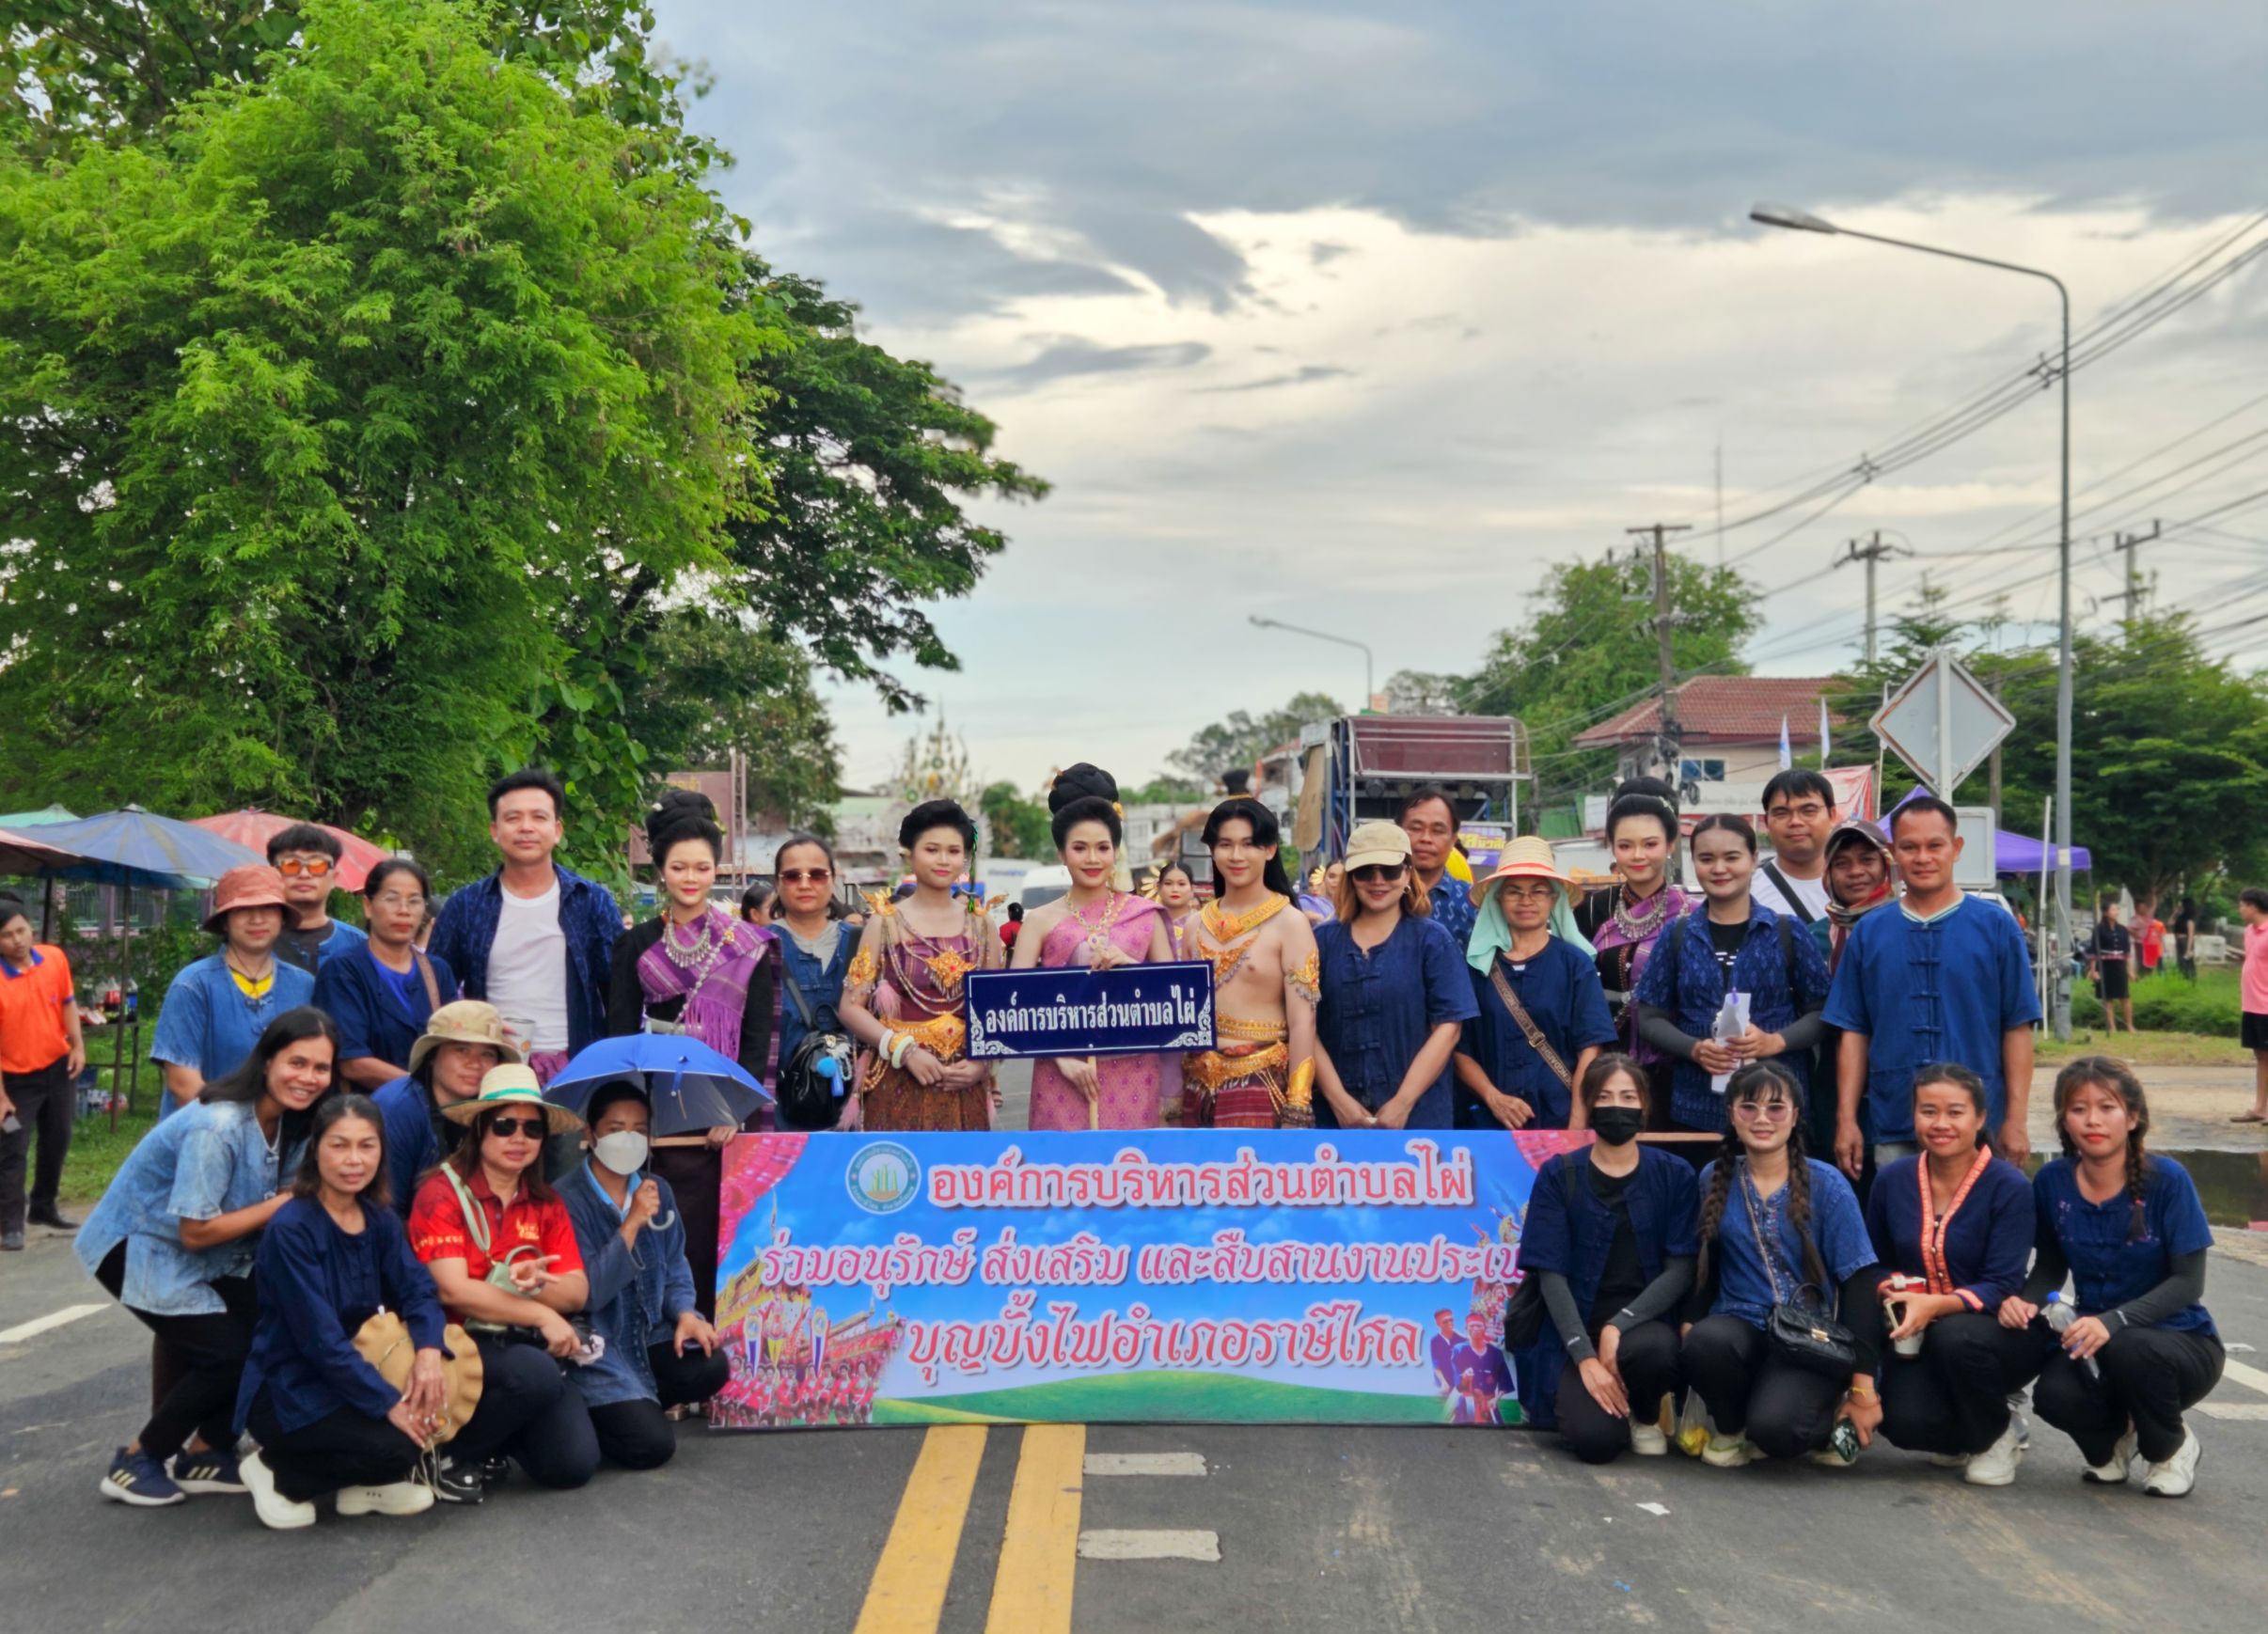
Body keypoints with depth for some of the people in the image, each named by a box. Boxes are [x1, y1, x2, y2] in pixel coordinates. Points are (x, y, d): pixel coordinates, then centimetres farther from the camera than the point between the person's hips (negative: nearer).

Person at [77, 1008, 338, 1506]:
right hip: (140, 1249, -8)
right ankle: (137, 1461, 5)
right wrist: (285, 1203, -24)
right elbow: (196, 1232, -28)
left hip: (209, 1258, 8)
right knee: (230, 1353, -15)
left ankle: (205, 1453, 11)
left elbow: (290, 1205, 6)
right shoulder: (217, 1127, -30)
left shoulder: (291, 1123, -5)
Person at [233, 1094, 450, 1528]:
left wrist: (428, 1351, -27)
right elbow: (319, 1337, -24)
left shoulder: (380, 1220, 4)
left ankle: (363, 1484, 7)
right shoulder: (290, 1229, -19)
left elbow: (417, 1290, -5)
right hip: (287, 1392, -7)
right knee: (397, 1447, -27)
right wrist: (388, 1402, -26)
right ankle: (280, 1474, -1)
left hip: (351, 1374, 7)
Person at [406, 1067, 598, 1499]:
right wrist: (541, 1315, -17)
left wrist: (537, 1285, -21)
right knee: (536, 1374, -35)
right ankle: (451, 1454, -8)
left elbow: (577, 1292, 1)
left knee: (574, 1465, -12)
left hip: (526, 1345, 5)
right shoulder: (443, 1192, -8)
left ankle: (498, 1434, 19)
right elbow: (454, 1290, -17)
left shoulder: (546, 1204, 10)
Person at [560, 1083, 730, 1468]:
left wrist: (684, 1313, -10)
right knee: (652, 1444, -20)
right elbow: (585, 1293, -23)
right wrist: (632, 1224, -28)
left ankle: (632, 1408, 6)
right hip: (594, 1347, -6)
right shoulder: (568, 1200, -15)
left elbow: (674, 1269, 12)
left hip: (647, 1338, 6)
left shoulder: (658, 1191, 7)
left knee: (712, 1366, -22)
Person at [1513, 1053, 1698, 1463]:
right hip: (1575, 1329, -1)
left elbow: (1681, 1270, -3)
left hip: (1643, 1322, 1)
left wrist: (1620, 1325, -18)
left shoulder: (1674, 1175, 4)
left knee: (1653, 1350, -36)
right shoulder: (1558, 1175, 0)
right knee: (1596, 1439, -26)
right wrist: (1585, 1357, -18)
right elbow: (1552, 1275, -6)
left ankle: (1647, 1415, 0)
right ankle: (1570, 1396, 12)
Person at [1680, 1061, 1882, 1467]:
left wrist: (1863, 1388, -8)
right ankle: (1729, 1427, 0)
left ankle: (1832, 1416, 8)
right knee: (1704, 1341, -35)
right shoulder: (1714, 1179, 5)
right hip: (1738, 1325, 2)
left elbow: (1859, 1282, -5)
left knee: (1775, 1427, -31)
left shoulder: (1826, 1185, -3)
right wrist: (1690, 1324, -7)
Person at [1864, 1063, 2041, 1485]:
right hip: (1917, 1337, 3)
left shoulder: (2010, 1187, -13)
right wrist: (1891, 1293, -11)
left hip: (1998, 1332, -3)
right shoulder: (1892, 1181, 0)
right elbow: (1876, 1266, 13)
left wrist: (1935, 1306, -36)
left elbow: (2002, 1287, -19)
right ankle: (1967, 1436, 14)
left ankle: (1997, 1436, -5)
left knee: (1954, 1336, -38)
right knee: (1906, 1424, -25)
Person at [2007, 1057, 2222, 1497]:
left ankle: (2173, 1447, -2)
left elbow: (2188, 1281, -16)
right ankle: (2114, 1438, 10)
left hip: (2179, 1342, -2)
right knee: (2054, 1395, -31)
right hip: (2097, 1345, 2)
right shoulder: (2052, 1181, -5)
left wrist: (2114, 1320, -31)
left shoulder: (2167, 1180, -16)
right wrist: (2028, 1301, -15)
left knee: (2131, 1349, -38)